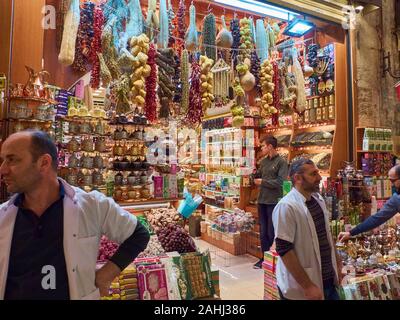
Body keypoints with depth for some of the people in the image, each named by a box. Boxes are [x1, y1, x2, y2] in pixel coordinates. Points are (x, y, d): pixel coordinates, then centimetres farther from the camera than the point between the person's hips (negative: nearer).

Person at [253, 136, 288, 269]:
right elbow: (258, 176, 16)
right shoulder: (263, 161, 11)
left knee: (272, 233, 3)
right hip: (262, 200, 6)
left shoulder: (281, 162, -8)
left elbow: (280, 182, -17)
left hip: (274, 201, -6)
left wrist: (262, 182, -12)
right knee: (263, 232, 12)